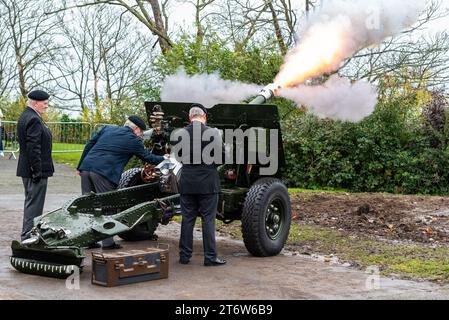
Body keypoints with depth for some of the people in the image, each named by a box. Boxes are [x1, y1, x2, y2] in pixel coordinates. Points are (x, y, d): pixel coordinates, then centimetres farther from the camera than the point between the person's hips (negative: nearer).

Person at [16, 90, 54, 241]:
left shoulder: (25, 117, 14)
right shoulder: (34, 120, -18)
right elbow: (33, 148, -23)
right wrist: (37, 172, -22)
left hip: (26, 169, 11)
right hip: (36, 170, -11)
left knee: (30, 202, 18)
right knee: (34, 204, -5)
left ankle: (27, 235, 28)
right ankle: (29, 237, 0)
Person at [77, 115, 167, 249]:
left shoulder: (108, 128, 21)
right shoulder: (134, 140, 4)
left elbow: (89, 145, 20)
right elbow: (147, 157, 15)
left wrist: (80, 166, 21)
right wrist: (163, 159, 33)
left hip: (86, 168, 7)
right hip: (104, 173, -6)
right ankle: (108, 242, 6)